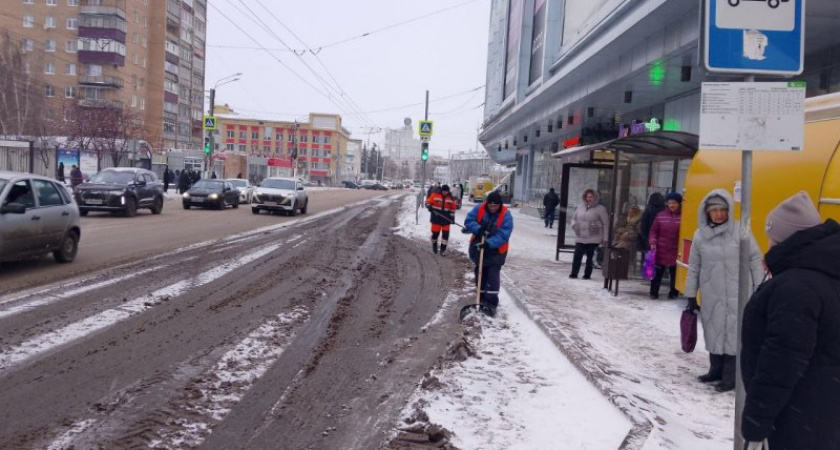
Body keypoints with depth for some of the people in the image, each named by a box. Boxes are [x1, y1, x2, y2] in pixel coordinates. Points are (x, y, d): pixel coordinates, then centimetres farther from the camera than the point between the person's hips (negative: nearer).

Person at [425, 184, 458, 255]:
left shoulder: (451, 198, 3)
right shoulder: (435, 195, -6)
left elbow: (453, 208, 10)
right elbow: (428, 202, 1)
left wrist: (452, 217, 2)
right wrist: (429, 207, -20)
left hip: (446, 219, 2)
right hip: (436, 218, -2)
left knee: (446, 234, -5)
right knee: (435, 233, 4)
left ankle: (443, 249, 4)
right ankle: (434, 246, 32)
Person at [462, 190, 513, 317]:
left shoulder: (506, 215, -19)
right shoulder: (479, 208, -11)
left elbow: (503, 235, -24)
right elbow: (468, 221, -12)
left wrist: (490, 243, -37)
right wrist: (478, 229, -30)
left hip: (496, 251, -4)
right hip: (478, 247, 4)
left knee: (493, 276, -9)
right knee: (480, 274, 13)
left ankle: (491, 303, -6)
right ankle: (482, 299, 25)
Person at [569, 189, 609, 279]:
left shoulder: (600, 208, -5)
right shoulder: (580, 207, 9)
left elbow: (606, 223, -4)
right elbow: (574, 217, 24)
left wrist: (605, 238, -7)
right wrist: (574, 225, 2)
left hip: (593, 238, -4)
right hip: (580, 237, 4)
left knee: (590, 256, 2)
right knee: (577, 256, -1)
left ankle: (587, 274, 12)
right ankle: (574, 273, 7)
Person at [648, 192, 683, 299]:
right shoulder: (661, 215, 2)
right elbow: (654, 230, 7)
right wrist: (653, 242, -6)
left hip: (676, 251, -1)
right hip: (661, 250, 2)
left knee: (675, 274, 9)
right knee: (657, 272, 7)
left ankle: (673, 293, 23)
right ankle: (654, 292, 17)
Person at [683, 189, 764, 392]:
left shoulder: (740, 231, -7)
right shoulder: (700, 235, 2)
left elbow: (755, 260, -1)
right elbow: (694, 267, 8)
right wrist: (691, 296, 9)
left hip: (737, 294, -3)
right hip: (711, 295, 4)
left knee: (733, 333, -1)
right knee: (713, 332, 12)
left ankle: (730, 376, 7)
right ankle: (716, 370, 26)